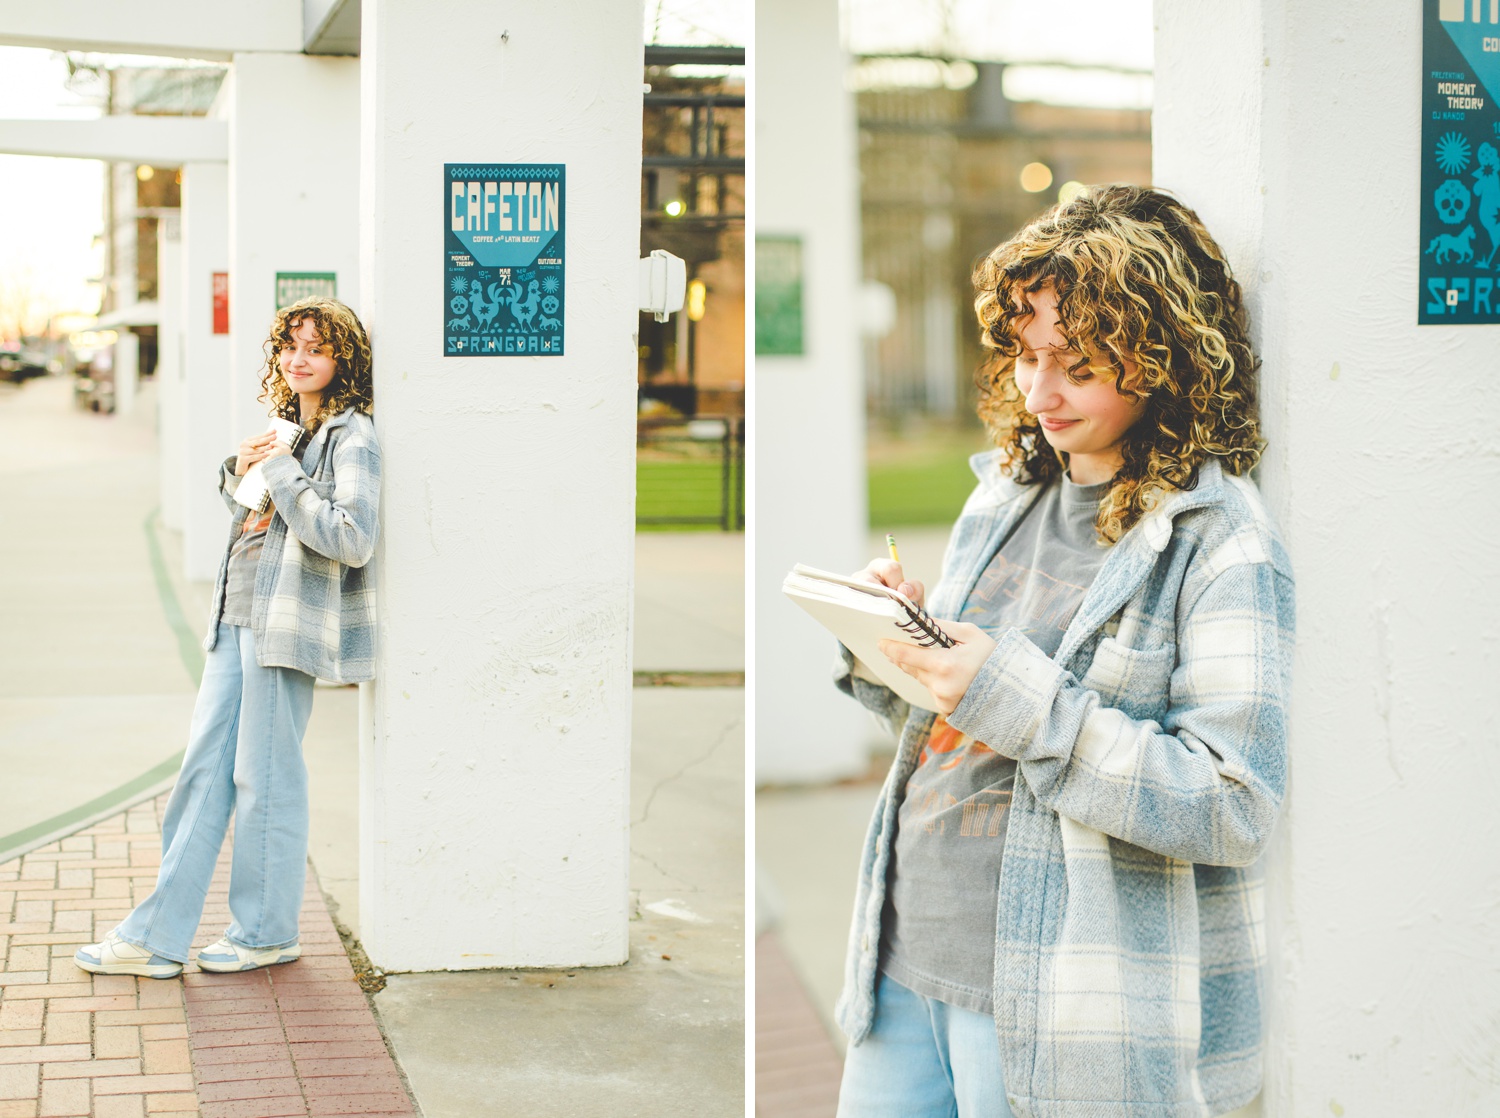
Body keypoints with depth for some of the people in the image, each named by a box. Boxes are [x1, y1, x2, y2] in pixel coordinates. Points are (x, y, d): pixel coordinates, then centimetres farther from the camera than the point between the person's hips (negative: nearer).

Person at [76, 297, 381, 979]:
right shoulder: (284, 426, 16)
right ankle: (158, 935, 12)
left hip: (287, 625, -8)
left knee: (264, 775, 0)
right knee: (204, 768, 8)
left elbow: (353, 539, -22)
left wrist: (282, 474, -17)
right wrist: (241, 468, 8)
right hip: (237, 615, 8)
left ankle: (267, 931, 15)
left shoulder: (352, 438, -10)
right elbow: (240, 503, 31)